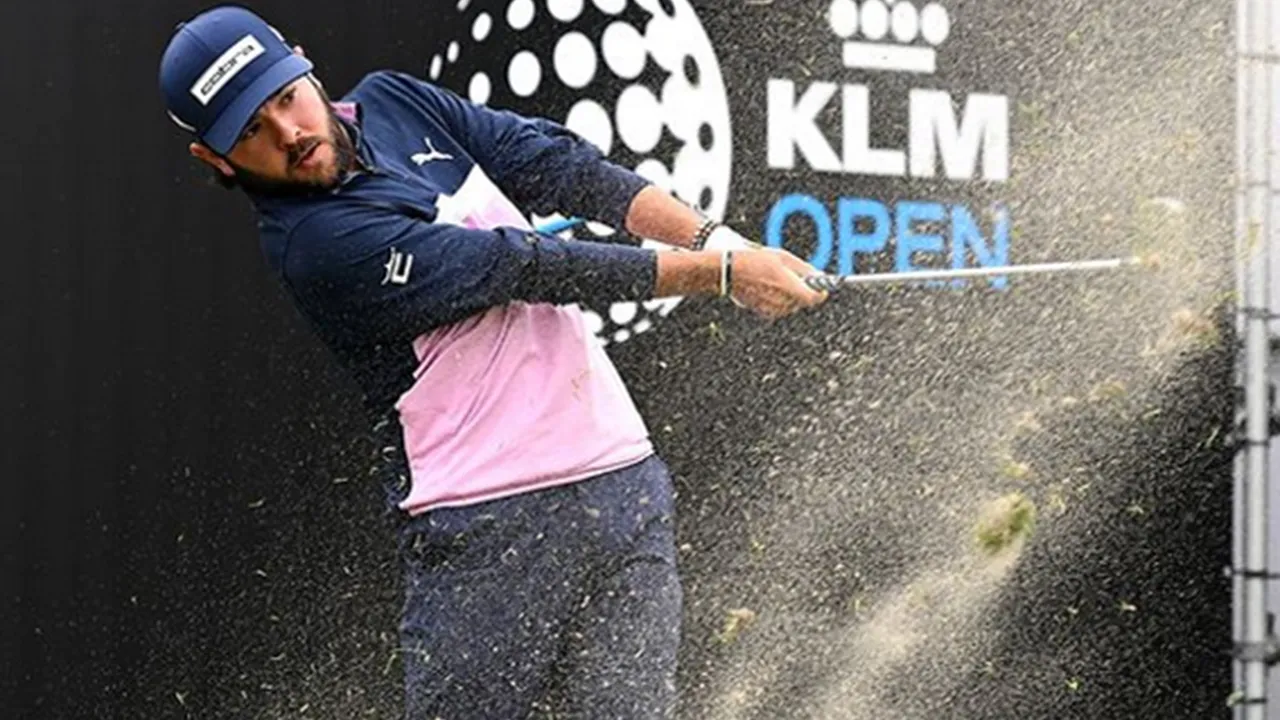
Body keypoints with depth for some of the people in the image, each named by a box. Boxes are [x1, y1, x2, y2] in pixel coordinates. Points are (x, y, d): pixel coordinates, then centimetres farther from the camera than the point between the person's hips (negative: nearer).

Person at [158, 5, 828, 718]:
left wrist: (712, 237, -10)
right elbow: (526, 270, -15)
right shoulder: (317, 241, -14)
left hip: (622, 475, 7)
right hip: (491, 527, -6)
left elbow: (553, 164, 4)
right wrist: (720, 274, -12)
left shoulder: (392, 101, 9)